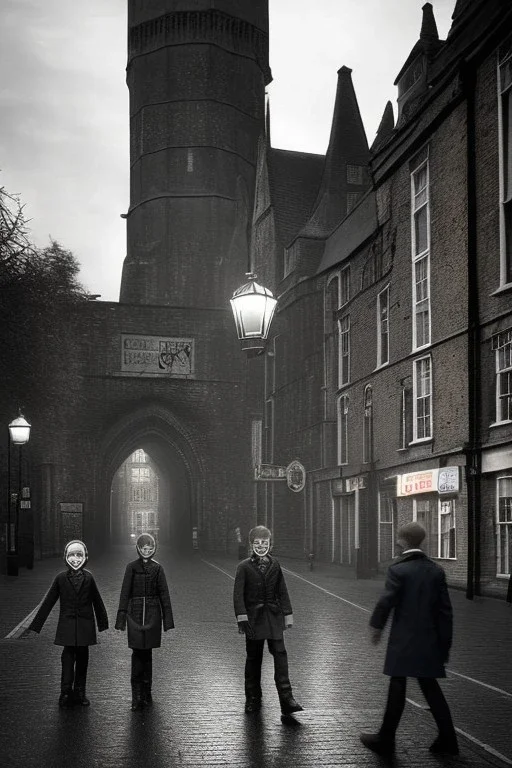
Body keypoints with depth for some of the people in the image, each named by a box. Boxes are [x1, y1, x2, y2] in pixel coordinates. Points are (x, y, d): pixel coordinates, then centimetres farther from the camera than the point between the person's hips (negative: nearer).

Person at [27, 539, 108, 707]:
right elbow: (48, 602, 3)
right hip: (67, 624, -1)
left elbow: (97, 601, 9)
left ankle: (79, 692, 17)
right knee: (68, 656, -7)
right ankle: (66, 692, -2)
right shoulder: (61, 577, -2)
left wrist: (103, 622, 15)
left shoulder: (88, 577, -1)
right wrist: (35, 625, 2)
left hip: (85, 624, 1)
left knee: (82, 657, 7)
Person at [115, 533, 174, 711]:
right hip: (135, 614, -1)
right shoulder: (131, 567, 1)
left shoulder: (157, 568, 5)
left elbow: (164, 594, 6)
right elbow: (125, 593, 2)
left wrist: (167, 619, 3)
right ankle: (137, 696, -3)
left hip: (152, 614, 1)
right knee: (138, 652, -6)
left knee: (147, 652, 7)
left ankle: (146, 693, 18)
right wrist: (121, 617, -2)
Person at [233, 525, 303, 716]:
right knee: (253, 657, 6)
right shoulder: (244, 566, -2)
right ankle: (253, 698, 18)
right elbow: (238, 594, -8)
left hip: (274, 616, 2)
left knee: (280, 653, -8)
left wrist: (287, 614, 6)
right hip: (254, 618, -2)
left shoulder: (274, 565, 7)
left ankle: (286, 699, -8)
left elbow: (282, 591, 10)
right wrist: (242, 617, -17)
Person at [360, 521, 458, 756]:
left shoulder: (397, 570, -13)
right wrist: (444, 643, 9)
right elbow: (445, 609, 4)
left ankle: (386, 739, 13)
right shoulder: (436, 570, 3)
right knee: (430, 686, 15)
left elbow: (386, 602, -14)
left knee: (397, 687, 3)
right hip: (429, 639, 5)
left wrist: (376, 626, 3)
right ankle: (447, 738, 15)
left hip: (403, 639, -5)